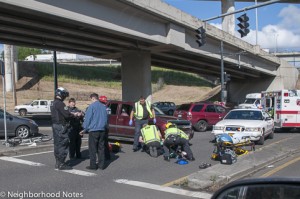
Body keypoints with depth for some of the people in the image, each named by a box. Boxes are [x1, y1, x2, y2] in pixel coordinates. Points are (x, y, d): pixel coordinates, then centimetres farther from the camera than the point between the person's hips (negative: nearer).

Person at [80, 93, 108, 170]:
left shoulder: (92, 106, -8)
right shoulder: (103, 107, 10)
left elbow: (87, 118, -9)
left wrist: (85, 129, 1)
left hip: (93, 130, -6)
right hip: (102, 130, 6)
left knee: (93, 149, 2)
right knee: (101, 148, 10)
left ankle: (93, 165, 4)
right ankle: (102, 165, 13)